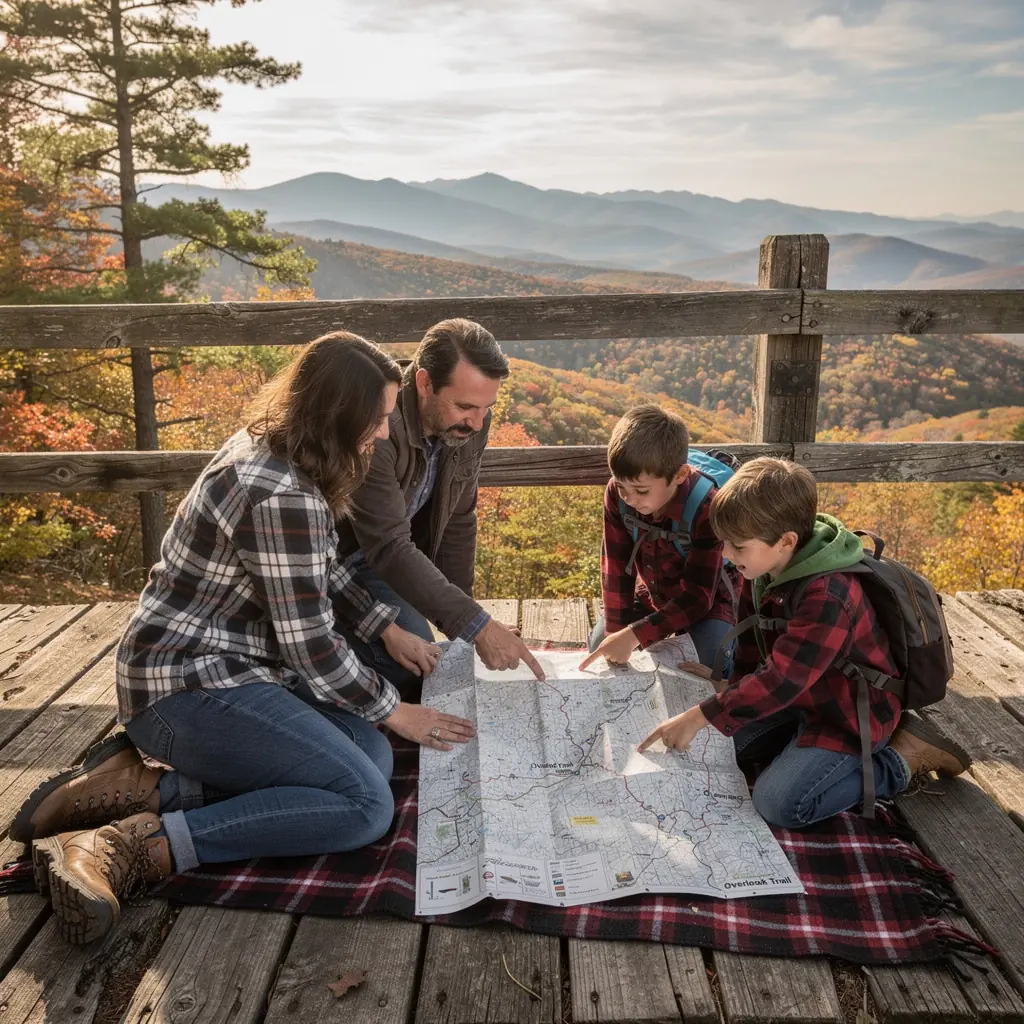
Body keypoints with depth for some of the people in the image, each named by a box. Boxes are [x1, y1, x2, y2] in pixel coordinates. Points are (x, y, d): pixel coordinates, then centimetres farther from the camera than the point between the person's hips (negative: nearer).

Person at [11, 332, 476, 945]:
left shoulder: (266, 446, 7)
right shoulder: (283, 498, -24)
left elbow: (320, 570, 19)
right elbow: (311, 645, -18)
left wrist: (388, 630, 16)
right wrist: (392, 711, -3)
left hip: (222, 665, 11)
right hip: (192, 687, -11)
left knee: (372, 756, -1)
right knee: (367, 805, -18)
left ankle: (145, 787, -2)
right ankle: (135, 849, -17)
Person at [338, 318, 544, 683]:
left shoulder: (469, 422, -12)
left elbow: (458, 522, -1)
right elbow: (389, 547, -37)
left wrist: (461, 628, -1)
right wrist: (476, 625, -39)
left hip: (380, 564, 6)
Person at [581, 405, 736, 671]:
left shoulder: (706, 507, -35)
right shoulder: (617, 493, -25)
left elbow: (697, 597, -34)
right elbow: (616, 567, -16)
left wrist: (634, 635, -42)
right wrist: (616, 631, -22)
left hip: (704, 601, -4)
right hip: (650, 595, 4)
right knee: (599, 644, -11)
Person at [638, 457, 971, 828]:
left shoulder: (828, 596, -33)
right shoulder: (762, 570, -7)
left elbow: (781, 680, -37)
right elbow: (751, 642, 8)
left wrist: (699, 717, -35)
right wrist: (734, 687, -2)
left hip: (849, 717, -8)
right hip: (800, 701, 9)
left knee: (778, 803, -21)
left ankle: (899, 762, -3)